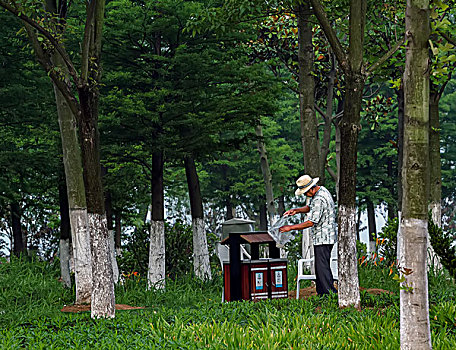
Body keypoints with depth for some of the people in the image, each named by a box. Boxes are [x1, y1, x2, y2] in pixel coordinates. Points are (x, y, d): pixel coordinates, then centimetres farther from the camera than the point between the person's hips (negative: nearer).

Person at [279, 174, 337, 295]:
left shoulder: (319, 199, -23)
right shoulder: (321, 190, 9)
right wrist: (296, 210, 7)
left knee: (322, 267, -8)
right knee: (321, 266, 14)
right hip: (325, 237, 11)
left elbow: (311, 222, -24)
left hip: (323, 238, -11)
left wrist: (291, 227, -17)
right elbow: (310, 207, 24)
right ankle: (322, 292, 19)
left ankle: (329, 294, -7)